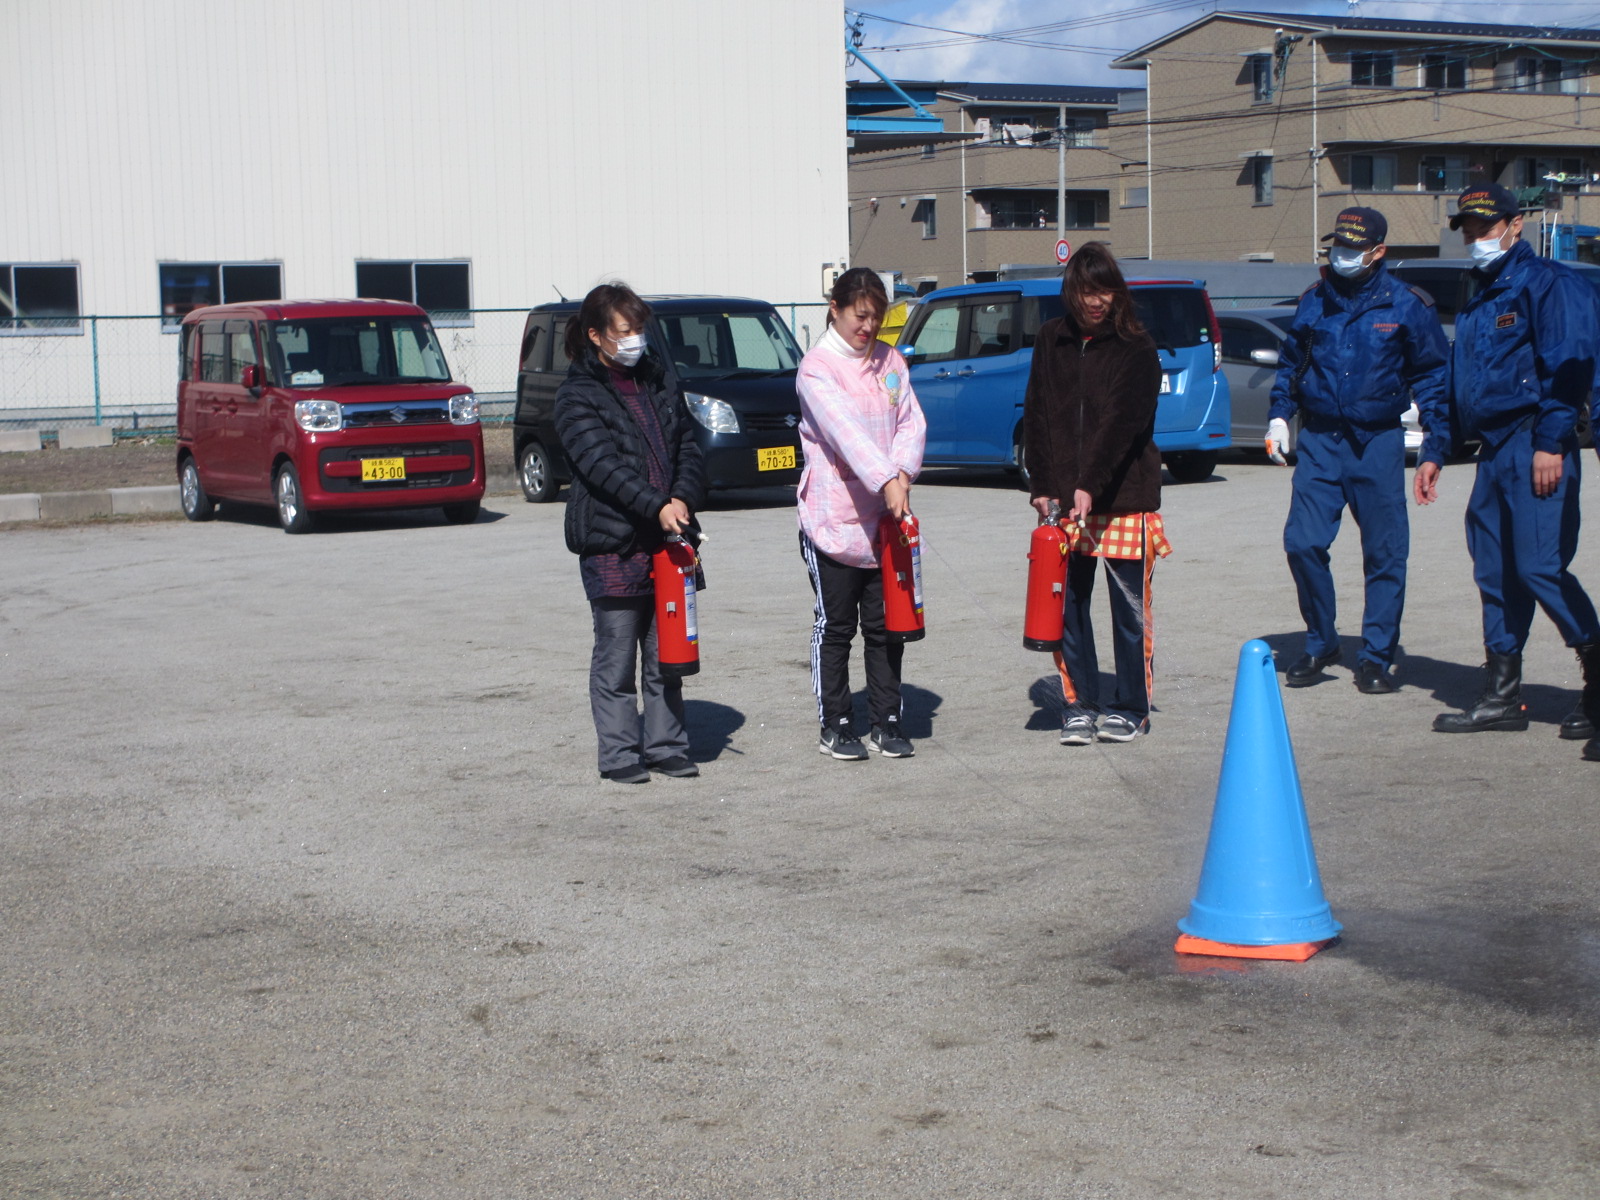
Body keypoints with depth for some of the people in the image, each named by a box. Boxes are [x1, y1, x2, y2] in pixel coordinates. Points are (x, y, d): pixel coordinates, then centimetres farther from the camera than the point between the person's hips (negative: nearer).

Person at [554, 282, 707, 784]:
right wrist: (656, 507, -26)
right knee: (617, 656, 0)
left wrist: (683, 499, -7)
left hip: (668, 536, 5)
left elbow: (688, 445, 11)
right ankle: (620, 755, 8)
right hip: (611, 542, -5)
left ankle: (666, 746, 19)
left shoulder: (660, 378, 13)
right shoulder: (577, 395, -5)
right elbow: (602, 463, -16)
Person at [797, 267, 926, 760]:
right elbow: (844, 428, -22)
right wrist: (885, 481, -34)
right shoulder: (817, 366, -9)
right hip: (833, 517, -5)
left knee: (885, 625, 9)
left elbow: (912, 421, 4)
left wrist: (903, 471, -15)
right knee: (835, 626, 4)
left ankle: (886, 723, 17)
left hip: (886, 517, 5)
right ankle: (835, 725, 14)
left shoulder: (891, 361, 11)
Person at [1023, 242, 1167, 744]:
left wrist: (1091, 485, -24)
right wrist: (1042, 487, 0)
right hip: (1063, 499, 3)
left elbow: (1123, 420, -14)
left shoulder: (1136, 348, -4)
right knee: (1067, 606, 5)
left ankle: (1131, 707, 16)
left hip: (1125, 498, -3)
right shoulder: (1051, 340, 8)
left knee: (1130, 608, 4)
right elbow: (1036, 415, 9)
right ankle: (1078, 705, 16)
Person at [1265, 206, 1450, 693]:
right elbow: (1290, 362, 19)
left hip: (1378, 442, -2)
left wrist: (1437, 433, -3)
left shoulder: (1405, 305, 0)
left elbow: (1432, 371, 6)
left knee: (1385, 553, 1)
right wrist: (1279, 415, 9)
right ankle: (1320, 644, 12)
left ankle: (1376, 657, 11)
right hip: (1319, 439, 2)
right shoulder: (1314, 301, 8)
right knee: (1302, 543, -7)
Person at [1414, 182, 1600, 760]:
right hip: (1493, 452, 9)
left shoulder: (1547, 284, -5)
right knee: (1495, 572, 8)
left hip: (1534, 449, -9)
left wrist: (1551, 442, -21)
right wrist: (1434, 452, 22)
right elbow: (1456, 386, 28)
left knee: (1539, 568, -14)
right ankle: (1502, 696, 13)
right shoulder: (1478, 302, 23)